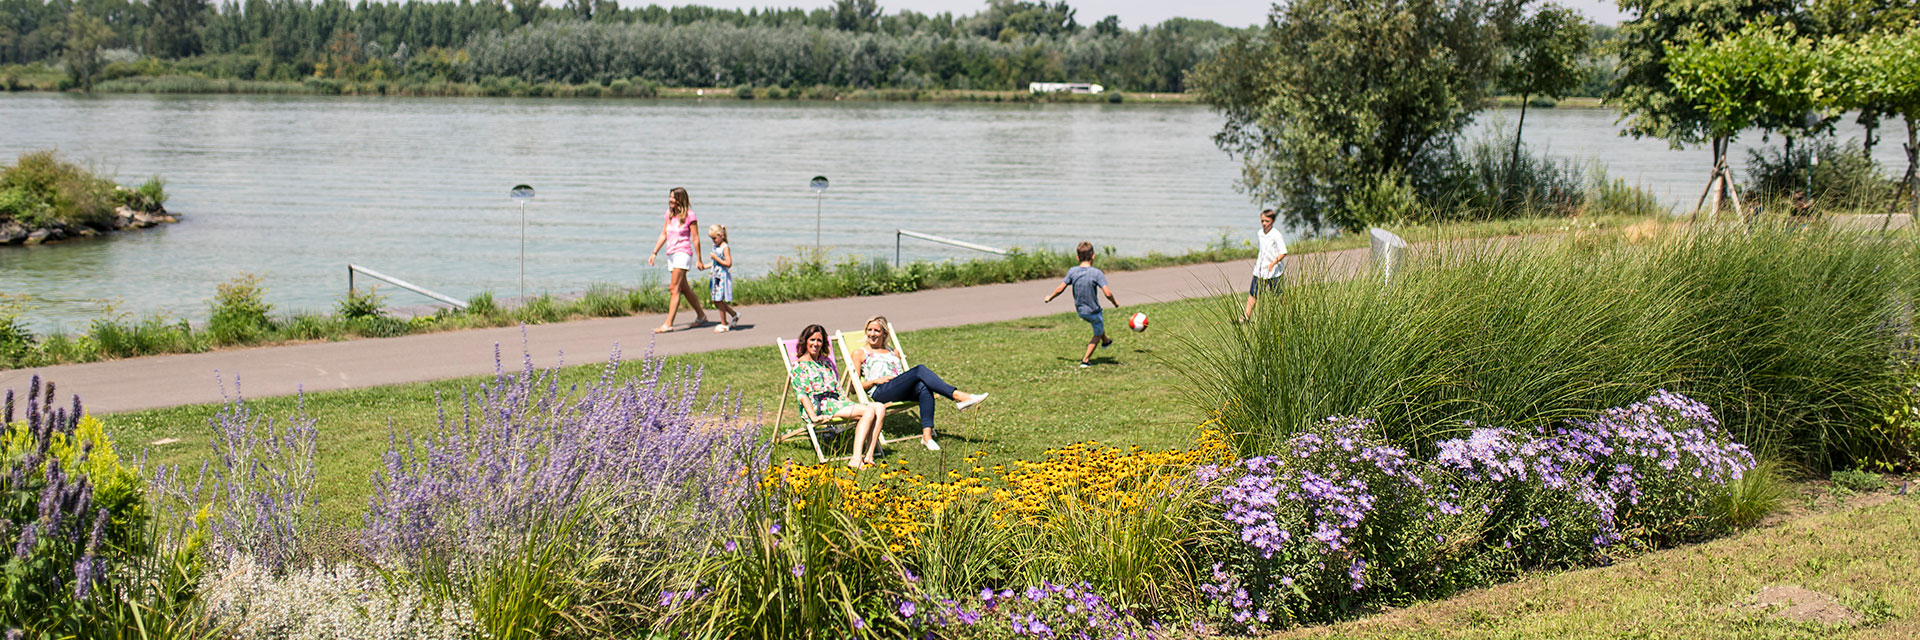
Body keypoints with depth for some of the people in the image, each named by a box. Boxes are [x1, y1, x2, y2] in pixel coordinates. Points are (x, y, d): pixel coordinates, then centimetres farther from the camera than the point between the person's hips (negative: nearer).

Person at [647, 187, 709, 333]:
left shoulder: (689, 216, -8)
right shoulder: (669, 214, 11)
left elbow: (695, 238, -6)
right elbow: (663, 235, 16)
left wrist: (699, 260, -4)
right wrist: (654, 253, 10)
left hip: (683, 253, -8)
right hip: (671, 254, 8)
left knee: (674, 288, -14)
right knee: (684, 289, 14)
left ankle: (668, 324, -17)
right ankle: (701, 316, 29)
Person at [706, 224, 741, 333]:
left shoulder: (725, 247, -14)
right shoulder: (715, 246, 12)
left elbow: (728, 264, -20)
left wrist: (716, 258, -20)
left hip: (723, 277, -9)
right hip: (715, 277, 9)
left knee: (719, 300, -4)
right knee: (715, 301, 11)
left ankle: (724, 324, 7)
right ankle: (734, 315, 28)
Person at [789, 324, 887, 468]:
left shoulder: (826, 363, 27)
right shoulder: (799, 366, 5)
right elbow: (802, 394, -7)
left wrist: (851, 404, 10)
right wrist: (813, 416, -22)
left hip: (837, 401, 7)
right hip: (820, 405, -7)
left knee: (880, 408, -16)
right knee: (868, 411, -28)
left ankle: (868, 456, -29)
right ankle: (856, 459, -42)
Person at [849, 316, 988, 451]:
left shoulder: (893, 353, 33)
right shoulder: (860, 353, 19)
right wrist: (875, 381, -5)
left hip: (904, 393, 5)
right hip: (880, 392, -5)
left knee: (924, 386, -34)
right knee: (920, 369, -29)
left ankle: (927, 434, -48)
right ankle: (958, 396, -41)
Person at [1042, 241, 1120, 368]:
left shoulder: (1072, 271, -10)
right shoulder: (1096, 273, -22)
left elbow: (1061, 288, -4)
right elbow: (1107, 293, -25)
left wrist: (1049, 298, 13)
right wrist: (1115, 302, -5)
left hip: (1080, 311, 5)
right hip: (1093, 311, -5)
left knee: (1101, 322, 34)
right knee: (1098, 334, 19)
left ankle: (1106, 341, 56)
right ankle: (1085, 360, 19)